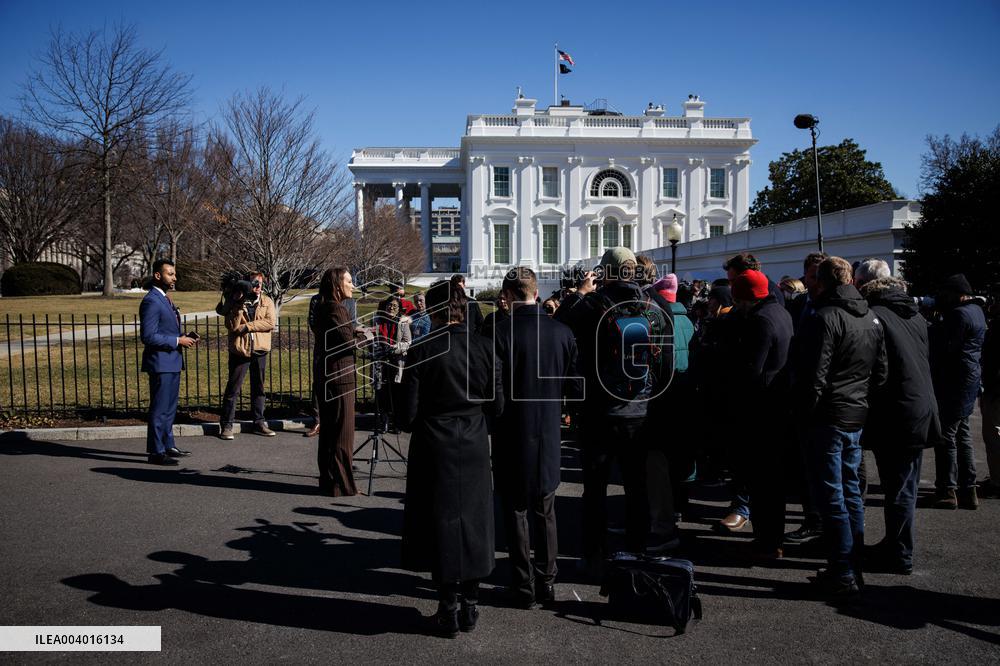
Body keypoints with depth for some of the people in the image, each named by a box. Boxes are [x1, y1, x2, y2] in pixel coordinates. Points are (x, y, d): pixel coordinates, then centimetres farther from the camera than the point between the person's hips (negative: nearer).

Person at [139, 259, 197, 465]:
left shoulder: (165, 299, 16)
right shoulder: (151, 301, -16)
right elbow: (148, 336, -22)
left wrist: (183, 339, 6)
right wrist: (178, 341, -18)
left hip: (172, 362, 10)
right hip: (161, 362, -10)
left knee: (169, 408, 17)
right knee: (159, 409, -3)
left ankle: (167, 446, 27)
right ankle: (156, 452, 4)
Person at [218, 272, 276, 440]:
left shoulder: (267, 302, 5)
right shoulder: (235, 301, 0)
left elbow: (270, 323, -9)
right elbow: (232, 326, -12)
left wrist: (247, 326, -14)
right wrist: (238, 304, -19)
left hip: (259, 351, 2)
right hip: (239, 350, -2)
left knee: (258, 388, 12)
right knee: (233, 389, 1)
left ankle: (259, 423, 21)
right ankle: (226, 425, 8)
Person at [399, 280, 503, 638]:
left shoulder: (423, 350, -13)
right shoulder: (484, 347, -5)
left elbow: (408, 413, -11)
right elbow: (497, 406, 0)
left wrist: (412, 422, 11)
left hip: (435, 450, -3)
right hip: (474, 449, 3)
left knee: (441, 524, 10)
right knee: (473, 521, 15)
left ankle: (449, 609, 17)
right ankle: (470, 605, 24)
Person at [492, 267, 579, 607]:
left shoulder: (500, 332, -16)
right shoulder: (562, 331, -4)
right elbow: (574, 385, 2)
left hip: (512, 435, -3)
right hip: (549, 435, 4)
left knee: (516, 511, 9)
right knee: (545, 511, 17)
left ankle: (524, 585, 15)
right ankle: (547, 582, 24)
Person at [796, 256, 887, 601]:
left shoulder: (825, 317, -15)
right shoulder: (872, 318, 11)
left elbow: (814, 375, -19)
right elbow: (881, 372, 16)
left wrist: (806, 411, -8)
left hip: (828, 418, -8)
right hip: (857, 417, 8)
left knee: (830, 496, -2)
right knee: (851, 492, 16)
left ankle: (842, 576, 3)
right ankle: (854, 567, 24)